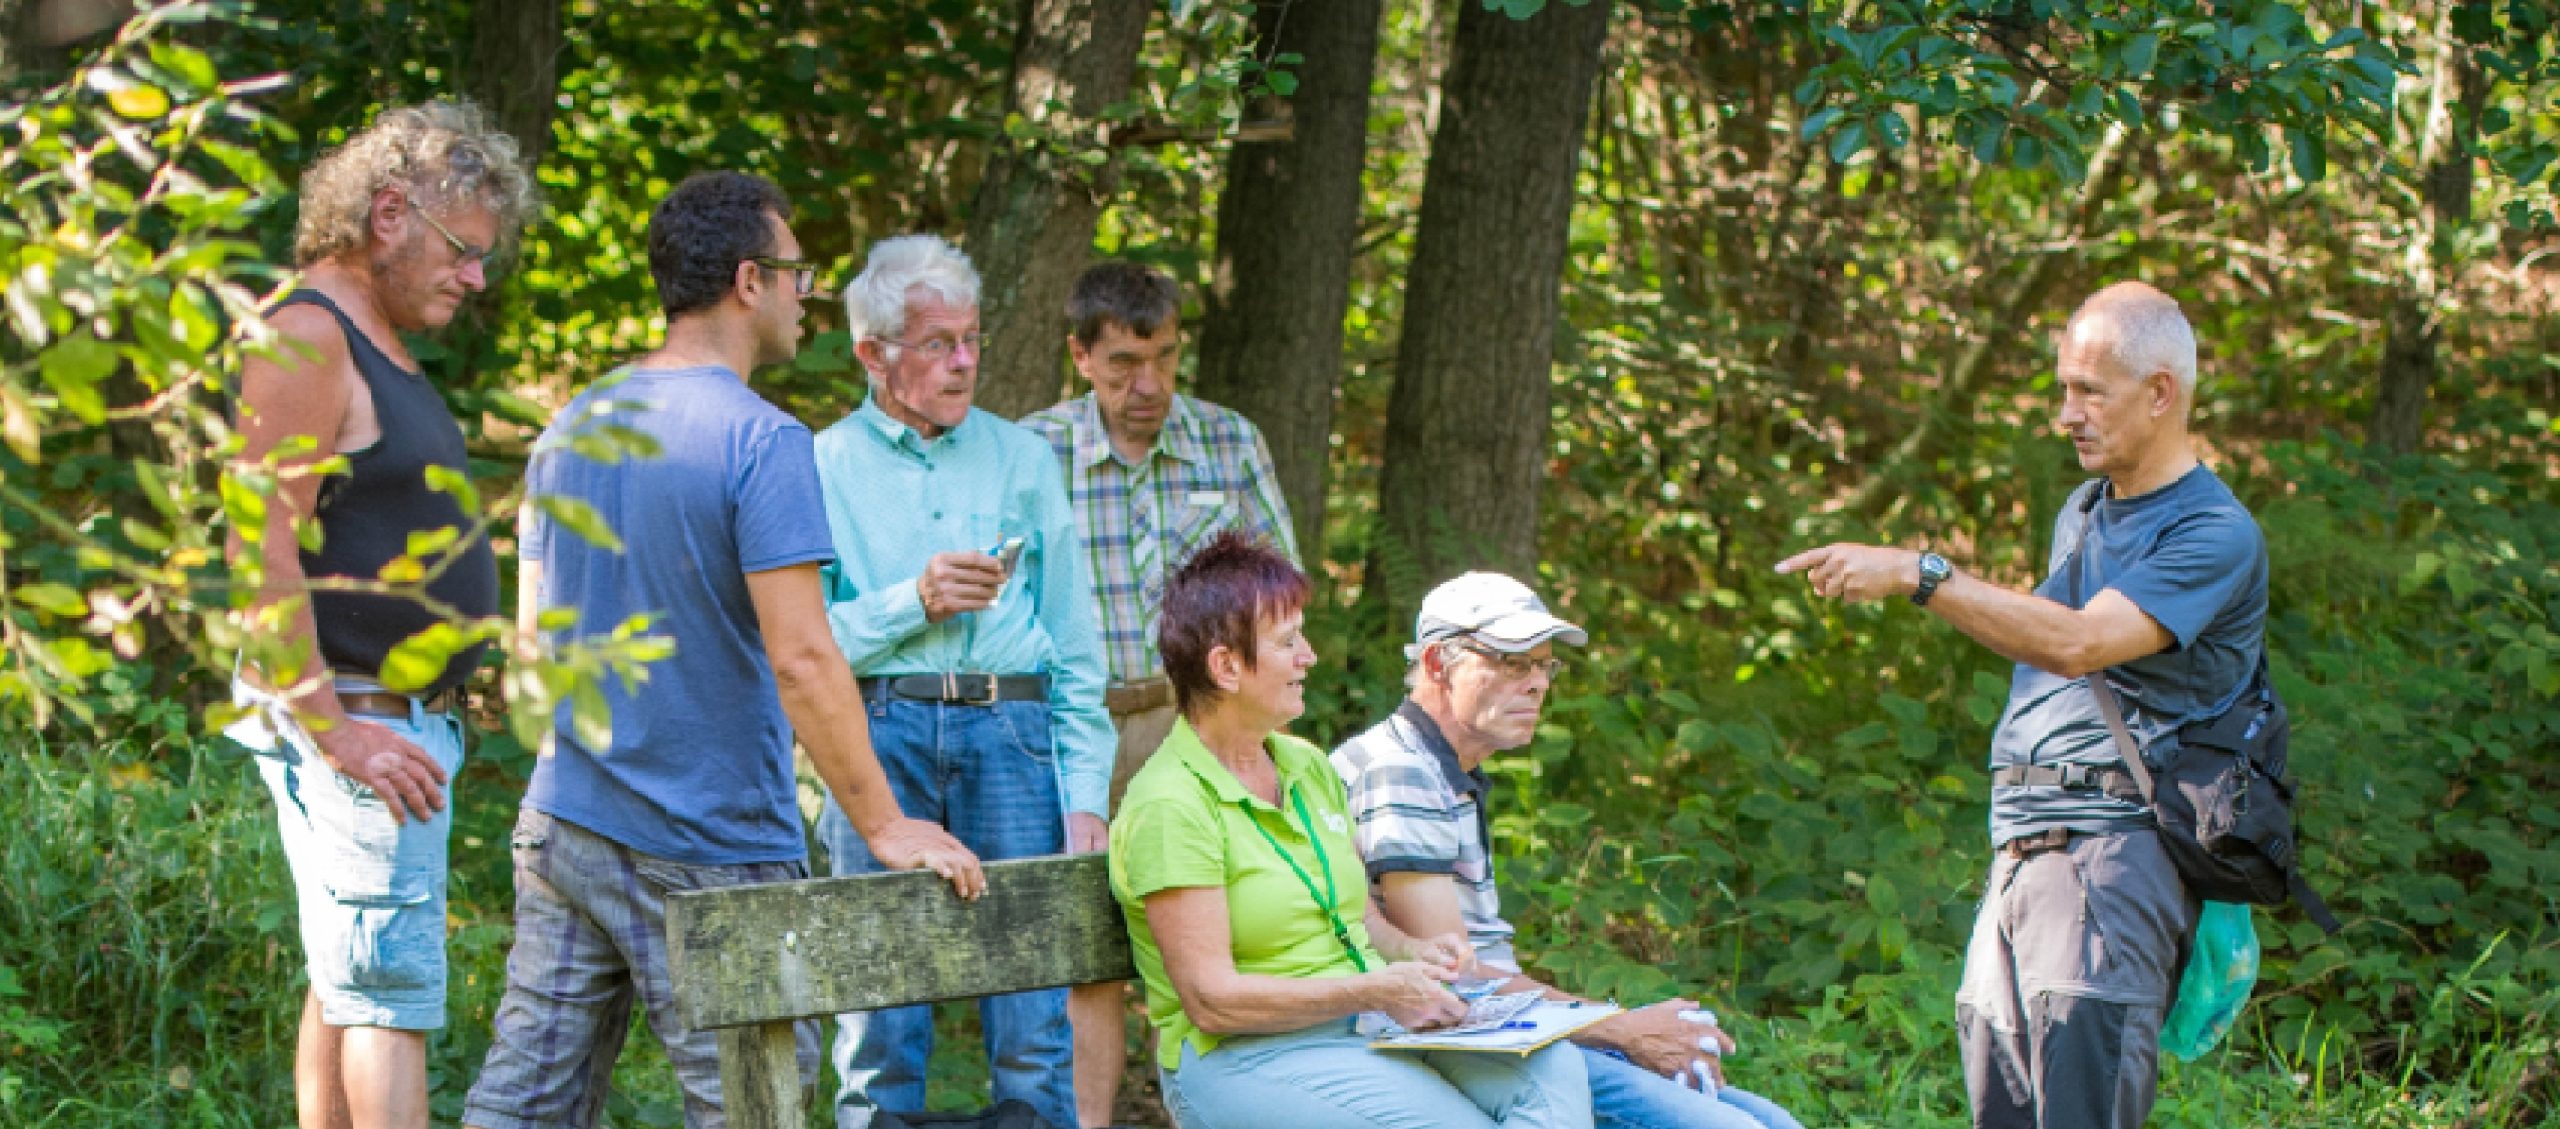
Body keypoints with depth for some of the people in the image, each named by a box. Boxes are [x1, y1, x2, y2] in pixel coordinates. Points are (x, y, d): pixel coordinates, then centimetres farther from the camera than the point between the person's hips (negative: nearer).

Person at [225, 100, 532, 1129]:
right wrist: (334, 733, -23)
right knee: (391, 995, -13)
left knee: (345, 985, 12)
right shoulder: (306, 339, -14)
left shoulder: (378, 344, 18)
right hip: (349, 723, -10)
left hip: (402, 722, 10)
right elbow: (260, 554, -21)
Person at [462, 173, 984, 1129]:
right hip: (708, 849, -7)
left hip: (562, 825, 7)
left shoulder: (570, 429, 10)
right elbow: (800, 657, -19)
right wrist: (886, 827, -14)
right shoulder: (759, 441, -14)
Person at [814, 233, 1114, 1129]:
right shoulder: (825, 467, 8)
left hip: (1010, 730, 2)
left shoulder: (1023, 459, 16)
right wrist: (913, 602, -11)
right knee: (881, 1032, -2)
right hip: (879, 736, -1)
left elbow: (1076, 649, 13)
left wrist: (1085, 796, 4)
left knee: (1035, 1034, -4)